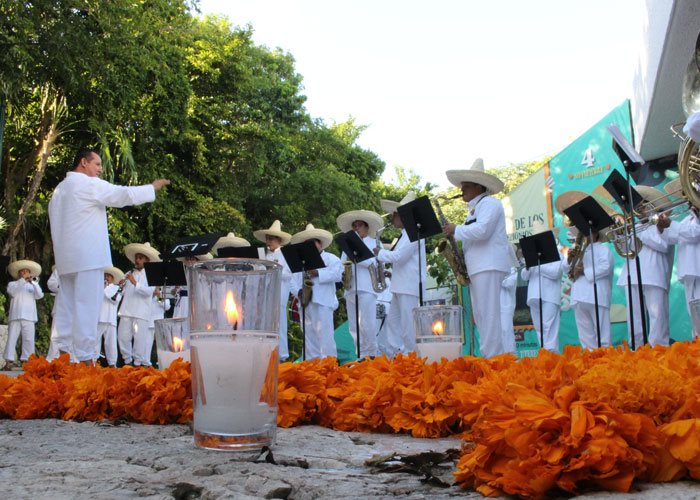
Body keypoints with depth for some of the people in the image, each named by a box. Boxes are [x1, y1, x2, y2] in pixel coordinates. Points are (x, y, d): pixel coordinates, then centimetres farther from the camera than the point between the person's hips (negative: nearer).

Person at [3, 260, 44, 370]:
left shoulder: (32, 286, 19)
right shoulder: (12, 284, 16)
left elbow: (39, 295, 1)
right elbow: (13, 292, -6)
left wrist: (34, 282, -11)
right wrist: (23, 279, -12)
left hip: (29, 316, 2)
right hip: (15, 315, -1)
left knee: (29, 339, -5)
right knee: (12, 337, -7)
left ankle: (26, 361, -5)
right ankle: (9, 361, -11)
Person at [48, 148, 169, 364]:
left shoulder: (59, 189, 20)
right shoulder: (89, 184, -7)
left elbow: (55, 224, 18)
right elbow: (124, 195, -10)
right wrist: (153, 187, 2)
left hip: (65, 259, 9)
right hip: (87, 257, -9)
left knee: (67, 307, 8)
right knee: (86, 307, -9)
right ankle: (85, 359, -10)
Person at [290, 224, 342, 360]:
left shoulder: (330, 258, 6)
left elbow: (337, 274, -11)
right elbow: (294, 279, 13)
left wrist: (318, 273, -19)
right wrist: (298, 291, -7)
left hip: (322, 302, -6)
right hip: (305, 302, 6)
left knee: (324, 333, -11)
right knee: (309, 333, 7)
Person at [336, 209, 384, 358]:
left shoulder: (375, 243, 9)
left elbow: (375, 263, -6)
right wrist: (343, 273, -8)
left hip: (366, 288, -5)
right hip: (350, 289, 5)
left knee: (367, 325, -12)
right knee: (354, 326, 3)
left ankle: (371, 355, -6)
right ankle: (361, 356, 6)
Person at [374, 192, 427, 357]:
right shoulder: (405, 234, 20)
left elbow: (399, 256, -20)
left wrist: (380, 252, -6)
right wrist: (390, 269, 10)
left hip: (410, 287, -10)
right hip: (401, 286, 10)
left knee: (408, 325, -7)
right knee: (392, 322, 11)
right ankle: (393, 356, 15)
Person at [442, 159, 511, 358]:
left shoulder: (489, 203, -4)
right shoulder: (474, 209, 26)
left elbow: (482, 231, -20)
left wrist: (456, 230, -8)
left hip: (490, 267, -10)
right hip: (477, 267, 10)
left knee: (488, 315, -13)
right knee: (480, 317, 7)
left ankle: (493, 359, -14)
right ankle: (488, 358, 10)